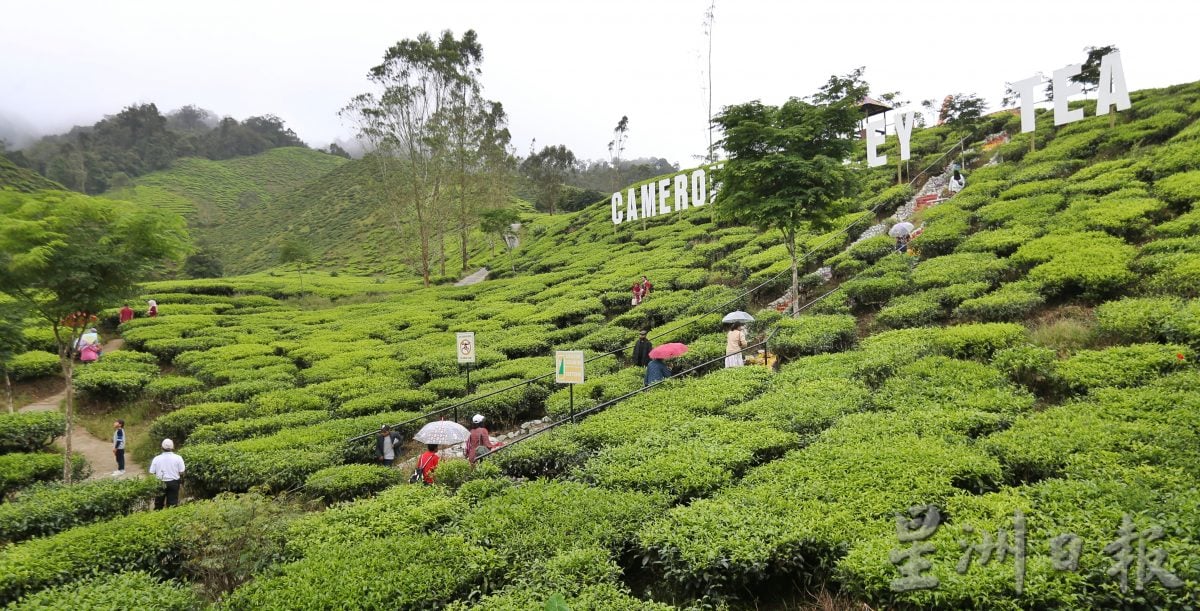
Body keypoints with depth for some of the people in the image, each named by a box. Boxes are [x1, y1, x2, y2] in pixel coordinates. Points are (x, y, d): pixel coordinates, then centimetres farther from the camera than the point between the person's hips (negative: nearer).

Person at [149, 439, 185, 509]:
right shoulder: (178, 458, -9)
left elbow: (151, 473, -3)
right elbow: (181, 473, -8)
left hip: (160, 483, 1)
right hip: (173, 483, -1)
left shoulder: (156, 458, -5)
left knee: (158, 504, 16)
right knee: (172, 504, 5)